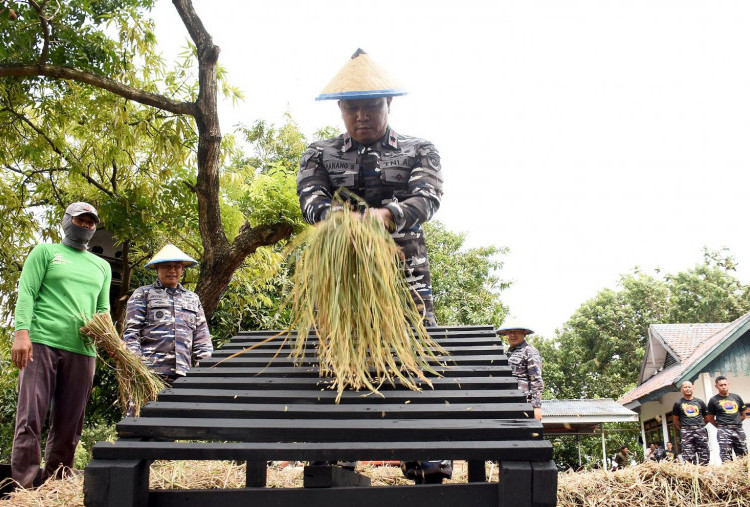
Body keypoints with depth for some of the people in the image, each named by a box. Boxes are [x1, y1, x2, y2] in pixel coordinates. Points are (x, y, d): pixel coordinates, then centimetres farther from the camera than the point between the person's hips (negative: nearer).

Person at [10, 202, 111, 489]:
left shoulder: (102, 266, 23)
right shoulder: (46, 252, 11)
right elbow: (26, 293, 0)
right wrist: (22, 332, -14)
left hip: (82, 351, 4)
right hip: (42, 344, -4)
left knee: (68, 425, 3)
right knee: (30, 418, -10)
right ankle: (22, 486, -9)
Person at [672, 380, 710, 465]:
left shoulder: (699, 402, 13)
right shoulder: (678, 403, 8)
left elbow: (707, 418, 19)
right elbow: (675, 420, 13)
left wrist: (699, 426, 14)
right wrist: (683, 428, 9)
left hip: (700, 430, 2)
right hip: (686, 432, -2)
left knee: (704, 458, 1)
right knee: (688, 458, -9)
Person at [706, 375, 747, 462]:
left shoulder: (736, 397, 13)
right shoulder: (714, 400, 4)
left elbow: (743, 415, 21)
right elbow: (710, 418, 7)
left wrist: (736, 423, 15)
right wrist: (720, 426, 7)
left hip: (738, 430, 4)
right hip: (724, 431, -4)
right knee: (726, 458, -9)